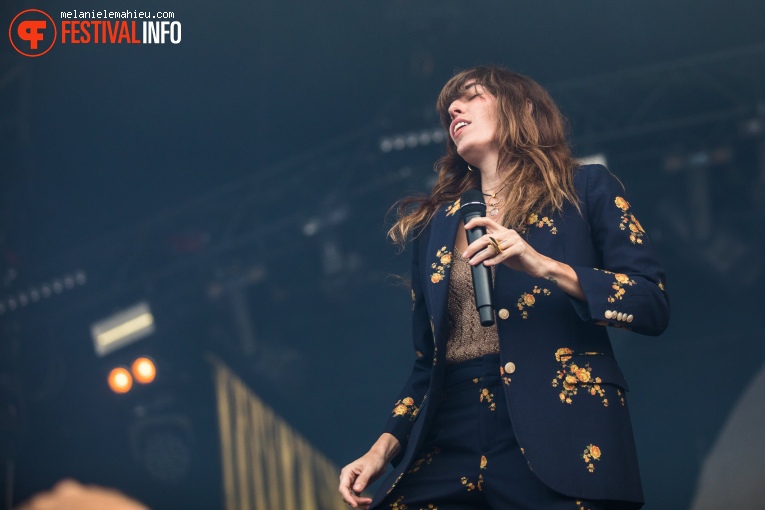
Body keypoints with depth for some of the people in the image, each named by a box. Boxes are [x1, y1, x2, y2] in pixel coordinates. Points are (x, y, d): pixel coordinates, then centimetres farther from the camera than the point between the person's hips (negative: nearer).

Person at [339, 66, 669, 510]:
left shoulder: (586, 189, 9)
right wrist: (386, 446, 6)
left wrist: (544, 265, -13)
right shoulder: (431, 224, 20)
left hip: (558, 437, -4)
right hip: (449, 443, 4)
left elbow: (655, 306, -2)